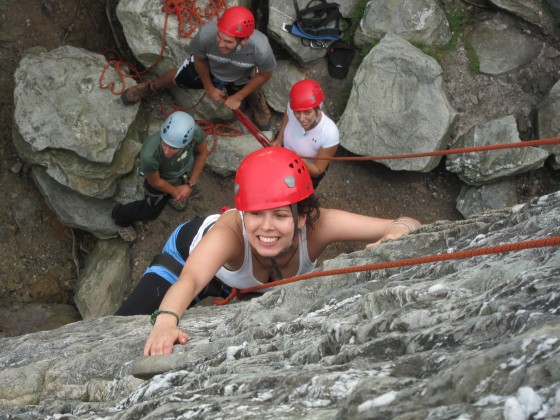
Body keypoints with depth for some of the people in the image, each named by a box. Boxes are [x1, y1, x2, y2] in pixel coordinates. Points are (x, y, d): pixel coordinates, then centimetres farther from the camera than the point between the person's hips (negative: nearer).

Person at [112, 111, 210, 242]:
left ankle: (171, 195, 68)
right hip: (161, 179, -3)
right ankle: (121, 215, 48)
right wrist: (175, 191, -5)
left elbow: (202, 153, -15)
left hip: (185, 173, 3)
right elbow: (155, 182, -23)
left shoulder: (195, 132, -42)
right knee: (150, 212, 20)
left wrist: (191, 184, -11)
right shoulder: (149, 155, -48)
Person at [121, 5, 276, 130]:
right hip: (207, 66, 1)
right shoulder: (206, 34, -45)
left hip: (240, 78, 0)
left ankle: (255, 98, 63)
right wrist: (209, 87, -4)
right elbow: (199, 59, -18)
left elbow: (265, 74, -20)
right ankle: (152, 86, 55)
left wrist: (238, 97, -12)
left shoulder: (260, 48, -46)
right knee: (177, 78, 23)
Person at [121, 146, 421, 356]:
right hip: (195, 251, -3)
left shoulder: (318, 226, -40)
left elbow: (408, 224, -39)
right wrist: (165, 320, -84)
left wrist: (396, 233, -63)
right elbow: (190, 279, -64)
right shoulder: (230, 232, -47)